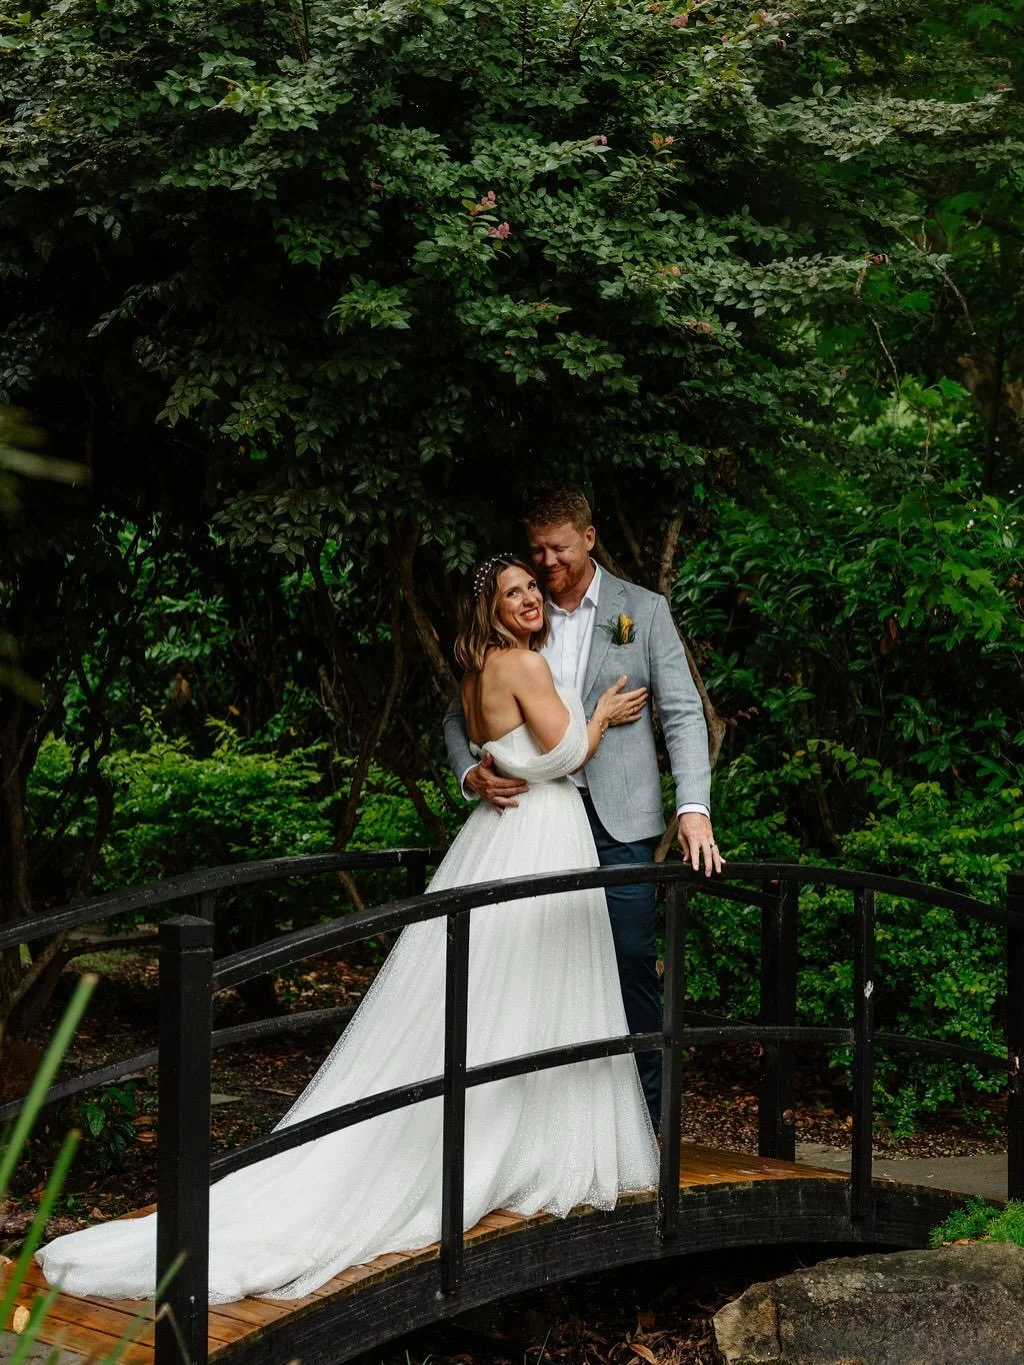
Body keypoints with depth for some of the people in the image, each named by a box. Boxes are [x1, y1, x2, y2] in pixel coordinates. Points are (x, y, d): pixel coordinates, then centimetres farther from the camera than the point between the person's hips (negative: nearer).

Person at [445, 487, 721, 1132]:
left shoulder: (644, 610, 5)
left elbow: (683, 714, -1)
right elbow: (461, 712, 12)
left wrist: (694, 808, -14)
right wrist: (471, 772, -9)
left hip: (617, 816, -2)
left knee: (632, 960, -4)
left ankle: (645, 1113, 7)